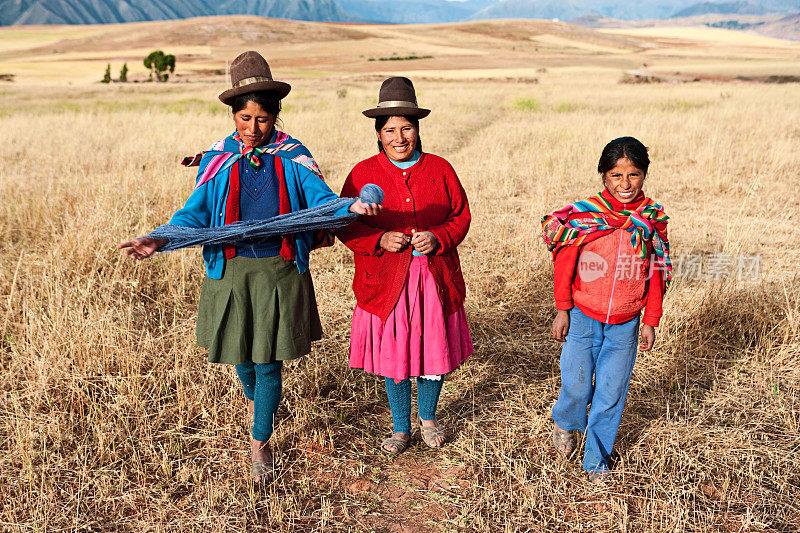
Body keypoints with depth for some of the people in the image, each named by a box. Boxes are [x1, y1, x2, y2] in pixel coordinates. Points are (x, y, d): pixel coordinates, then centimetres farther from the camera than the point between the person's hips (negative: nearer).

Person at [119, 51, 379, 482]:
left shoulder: (292, 156, 0)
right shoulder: (218, 159, 2)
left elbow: (319, 199, -9)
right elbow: (195, 213, 0)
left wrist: (350, 206, -30)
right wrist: (158, 241, -16)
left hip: (279, 272, -2)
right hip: (231, 271, 2)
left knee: (268, 362, 2)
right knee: (240, 353, 16)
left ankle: (260, 442, 22)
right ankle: (254, 399, 51)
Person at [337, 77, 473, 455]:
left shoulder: (439, 169, 2)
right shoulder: (363, 173, -2)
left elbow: (461, 216, 6)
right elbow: (345, 226, 1)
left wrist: (437, 238, -13)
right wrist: (380, 240, -16)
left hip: (435, 281, 1)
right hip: (386, 282, -1)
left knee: (434, 353, 11)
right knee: (393, 358, 9)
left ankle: (428, 417, 38)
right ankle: (401, 428, 31)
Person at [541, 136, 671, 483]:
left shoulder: (653, 219, -3)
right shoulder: (582, 216, -9)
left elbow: (656, 273, 4)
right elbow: (565, 265, -3)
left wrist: (651, 321, 6)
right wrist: (562, 309, -1)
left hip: (625, 324, 2)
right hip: (583, 318, -1)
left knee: (611, 394, 8)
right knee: (577, 385, 7)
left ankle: (596, 459, 29)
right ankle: (564, 423, 43)